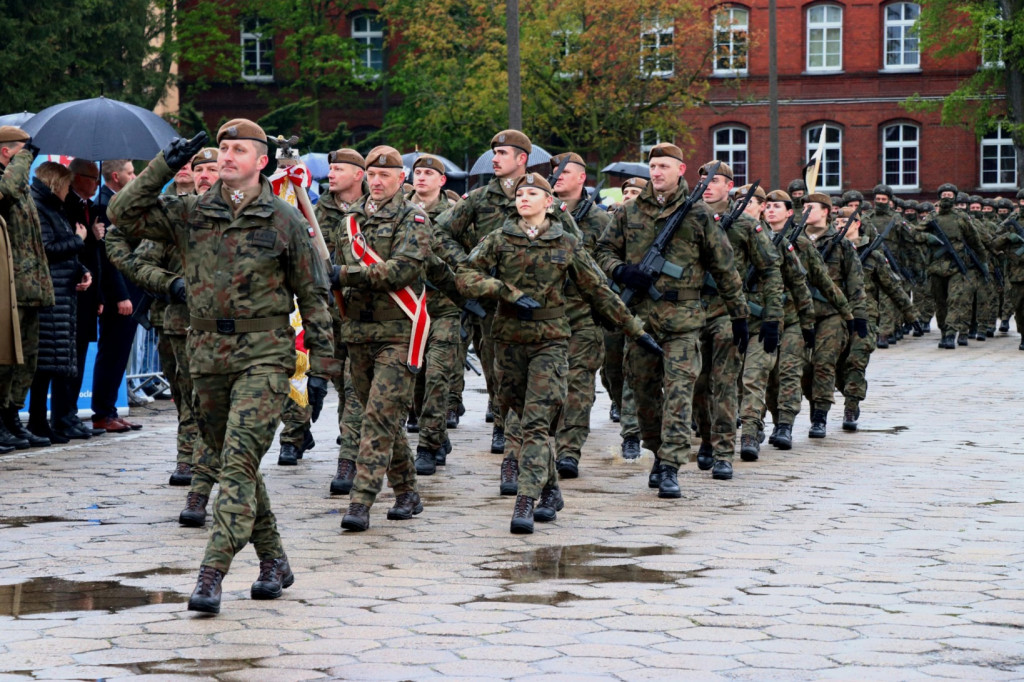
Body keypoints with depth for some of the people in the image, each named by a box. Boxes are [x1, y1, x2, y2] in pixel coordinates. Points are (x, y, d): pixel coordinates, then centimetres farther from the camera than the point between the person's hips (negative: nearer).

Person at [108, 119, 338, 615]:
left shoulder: (285, 221, 1)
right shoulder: (189, 214, 7)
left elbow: (312, 296, 4)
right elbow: (124, 214, 0)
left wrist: (320, 367, 1)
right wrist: (166, 165, -7)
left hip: (264, 355, -4)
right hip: (208, 355, 4)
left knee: (239, 459, -16)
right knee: (235, 463, 12)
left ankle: (212, 574, -20)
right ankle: (273, 561, 27)